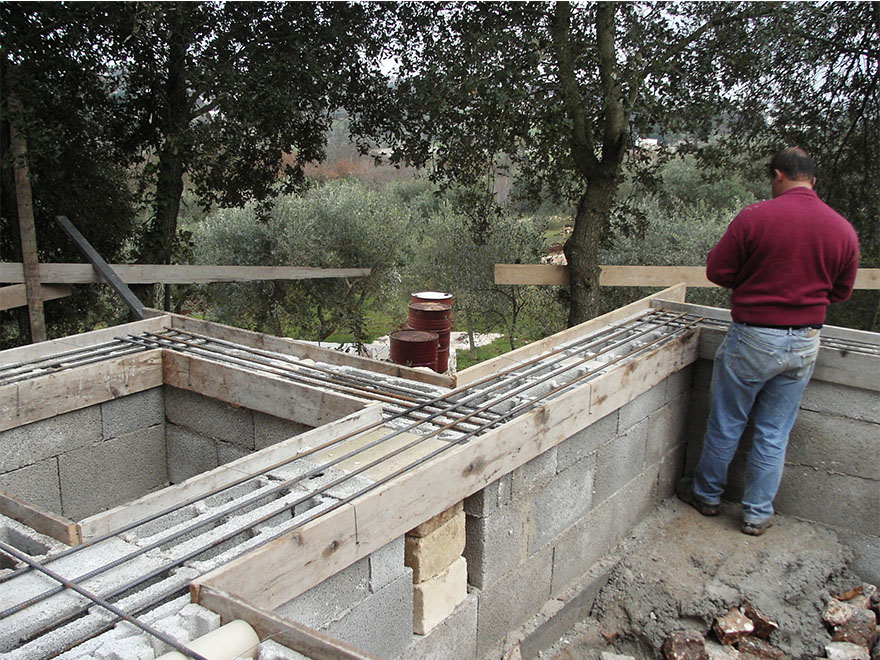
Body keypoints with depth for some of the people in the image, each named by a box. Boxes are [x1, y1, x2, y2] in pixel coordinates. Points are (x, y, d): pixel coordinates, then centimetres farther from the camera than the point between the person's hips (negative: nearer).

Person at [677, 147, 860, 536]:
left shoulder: (754, 217, -15)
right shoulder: (844, 230, -1)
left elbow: (717, 271, -8)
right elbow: (841, 291, 10)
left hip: (753, 339, -4)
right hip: (805, 343, 4)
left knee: (726, 423, 13)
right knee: (774, 433, 14)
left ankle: (706, 494, 30)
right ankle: (758, 514, 24)